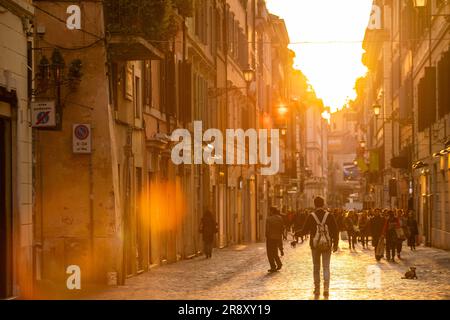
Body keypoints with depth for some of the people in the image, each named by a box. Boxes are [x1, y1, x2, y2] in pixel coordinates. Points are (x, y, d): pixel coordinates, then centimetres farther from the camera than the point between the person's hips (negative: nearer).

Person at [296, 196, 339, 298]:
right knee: (326, 267, 5)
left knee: (316, 268, 12)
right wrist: (335, 244, 6)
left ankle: (317, 289, 14)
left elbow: (305, 231, -4)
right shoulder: (329, 216, -3)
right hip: (327, 245, 0)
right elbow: (335, 231, -3)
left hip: (315, 245, 0)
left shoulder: (311, 216, -6)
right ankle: (326, 288, -8)